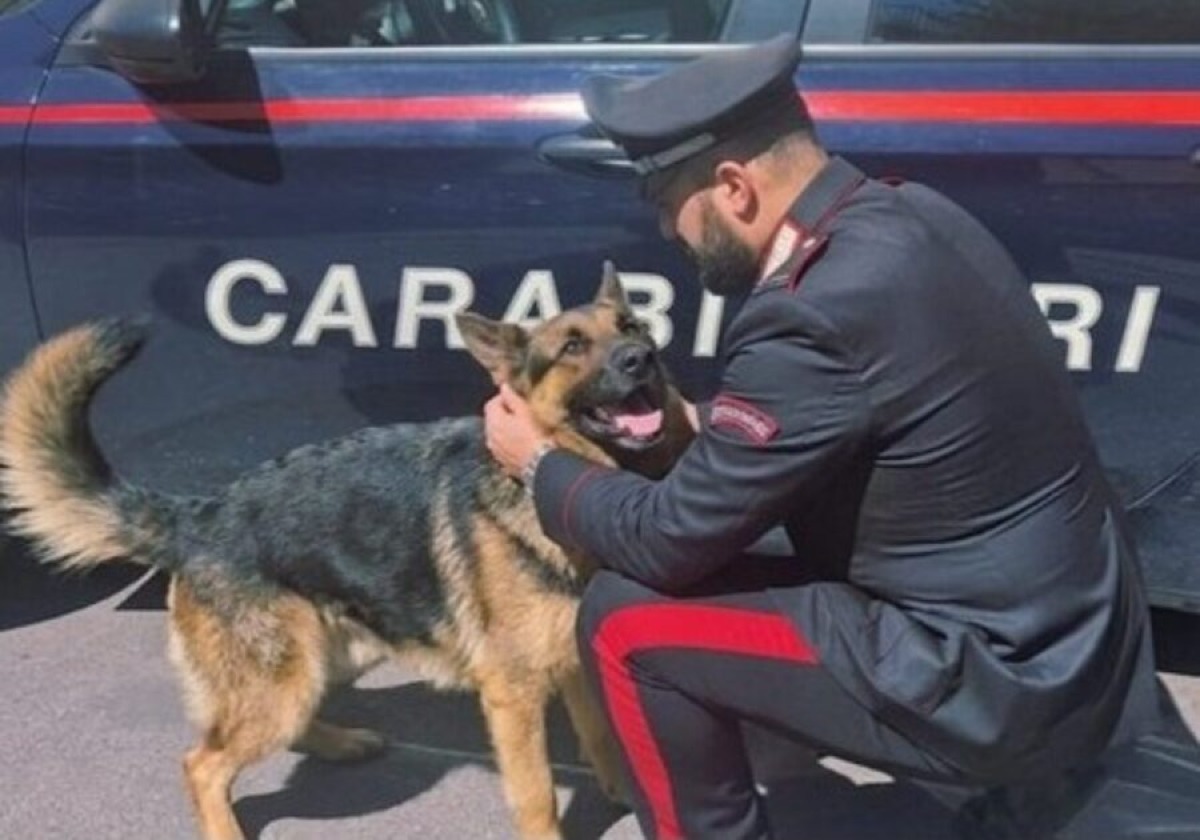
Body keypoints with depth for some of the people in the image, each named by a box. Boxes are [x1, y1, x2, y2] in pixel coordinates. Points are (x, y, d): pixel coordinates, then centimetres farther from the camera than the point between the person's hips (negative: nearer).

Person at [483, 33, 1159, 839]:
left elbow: (669, 541, -15)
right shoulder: (910, 218, 0)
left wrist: (540, 464, 1)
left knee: (625, 618, -6)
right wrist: (698, 430, 11)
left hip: (1002, 685, -9)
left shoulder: (817, 314, -27)